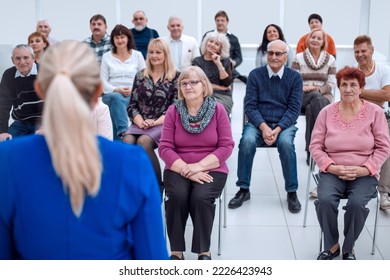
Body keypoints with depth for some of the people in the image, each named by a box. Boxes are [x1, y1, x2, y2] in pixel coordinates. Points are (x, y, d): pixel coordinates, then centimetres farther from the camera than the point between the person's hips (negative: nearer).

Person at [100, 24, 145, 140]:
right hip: (111, 95, 0)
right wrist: (117, 90, -11)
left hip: (133, 96, 0)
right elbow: (103, 81, 6)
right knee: (116, 97, -37)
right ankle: (123, 130, -50)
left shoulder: (137, 55, 12)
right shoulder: (107, 57, 11)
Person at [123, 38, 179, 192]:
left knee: (143, 142, -33)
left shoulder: (176, 76, 5)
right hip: (141, 123, 3)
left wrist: (155, 122, -15)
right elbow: (132, 106, 11)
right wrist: (140, 122, -9)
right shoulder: (140, 75, 16)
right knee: (127, 141, -29)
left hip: (164, 124, -3)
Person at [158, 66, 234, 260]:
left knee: (201, 197, -30)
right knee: (177, 196, -29)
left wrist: (199, 166, -14)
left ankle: (204, 251, -9)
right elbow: (165, 148, -3)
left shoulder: (218, 109, -1)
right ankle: (176, 251, -14)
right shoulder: (173, 111, 1)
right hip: (178, 169, 1)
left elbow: (226, 146, -4)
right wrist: (186, 169, -16)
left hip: (211, 169, -1)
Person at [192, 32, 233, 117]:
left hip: (222, 97, 0)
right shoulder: (197, 61, 11)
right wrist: (220, 87, 0)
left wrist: (219, 64, -6)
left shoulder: (225, 61, 14)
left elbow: (227, 83, 0)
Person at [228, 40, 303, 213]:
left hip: (284, 124, -1)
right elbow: (250, 106, 0)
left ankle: (292, 192, -17)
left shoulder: (294, 77, 4)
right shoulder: (255, 75, 5)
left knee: (285, 143, -34)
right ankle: (244, 189, -15)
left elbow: (294, 109, -1)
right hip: (258, 122, 1)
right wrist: (263, 127, -17)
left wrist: (278, 129, -17)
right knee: (247, 141, -31)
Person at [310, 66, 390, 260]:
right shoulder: (326, 112, 3)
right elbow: (315, 146, 3)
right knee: (325, 199, -28)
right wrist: (332, 167, -11)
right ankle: (332, 246, -1)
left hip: (364, 173, -1)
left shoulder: (374, 112, 0)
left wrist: (364, 169, -12)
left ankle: (349, 248, -1)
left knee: (357, 203, -30)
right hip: (333, 171, 1)